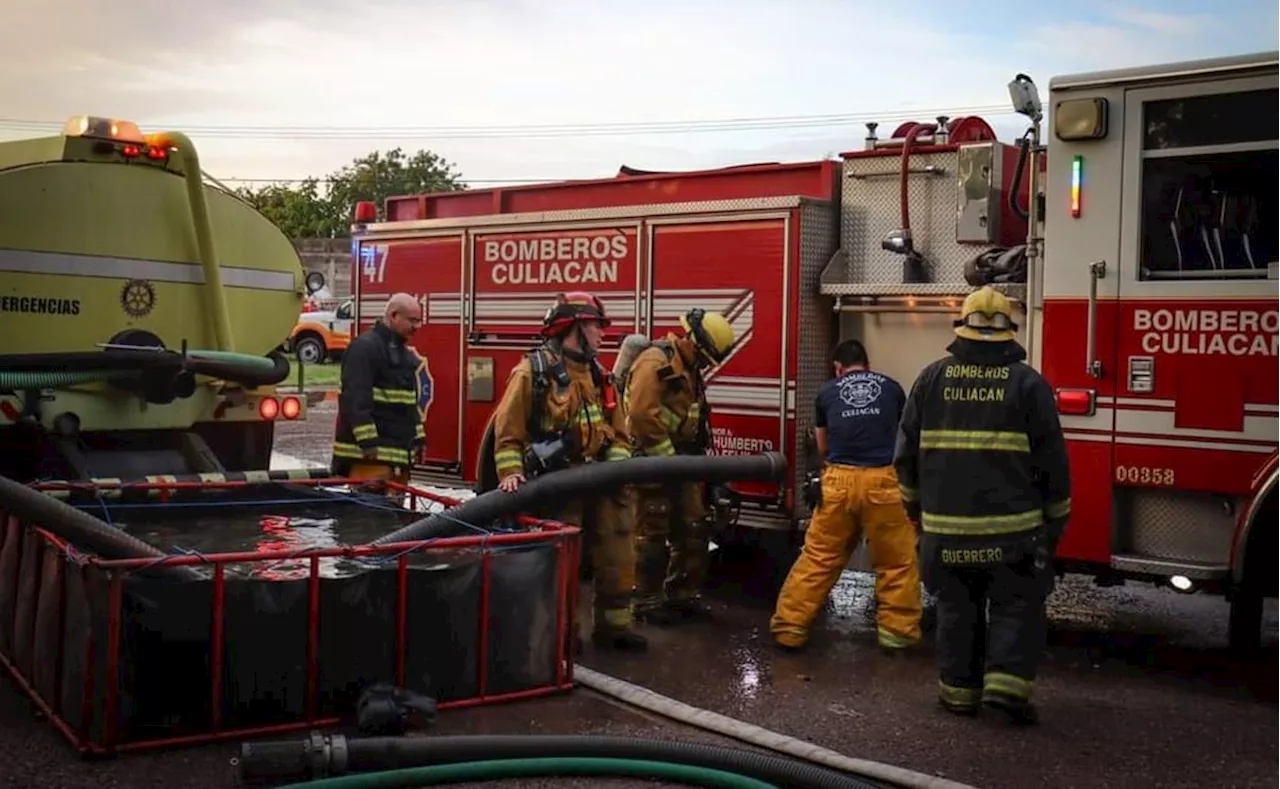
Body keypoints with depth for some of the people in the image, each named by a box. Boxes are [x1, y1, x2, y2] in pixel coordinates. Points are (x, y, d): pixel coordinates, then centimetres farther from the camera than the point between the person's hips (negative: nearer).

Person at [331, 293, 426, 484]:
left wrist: (418, 438, 20)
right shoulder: (365, 347, -11)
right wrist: (367, 441, -24)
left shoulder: (404, 352, 20)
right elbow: (355, 398, -20)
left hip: (398, 451, 10)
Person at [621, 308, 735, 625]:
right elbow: (642, 414, -25)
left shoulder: (689, 368, 16)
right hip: (653, 462, -9)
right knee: (653, 534, -3)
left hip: (679, 463, 9)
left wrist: (695, 456, 17)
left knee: (693, 530, 11)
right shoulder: (655, 361, -16)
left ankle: (683, 594, 21)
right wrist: (668, 458, -20)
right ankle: (647, 602, 6)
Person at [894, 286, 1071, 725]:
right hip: (1011, 526, -2)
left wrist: (915, 503, 23)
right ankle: (1007, 681, -4)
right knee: (1016, 606, 9)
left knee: (957, 608, 13)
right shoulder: (1027, 383, -4)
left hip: (945, 525, 2)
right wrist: (1056, 518, 10)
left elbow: (908, 450, 9)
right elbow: (1052, 460, -2)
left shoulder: (932, 378, 3)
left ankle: (959, 689, 18)